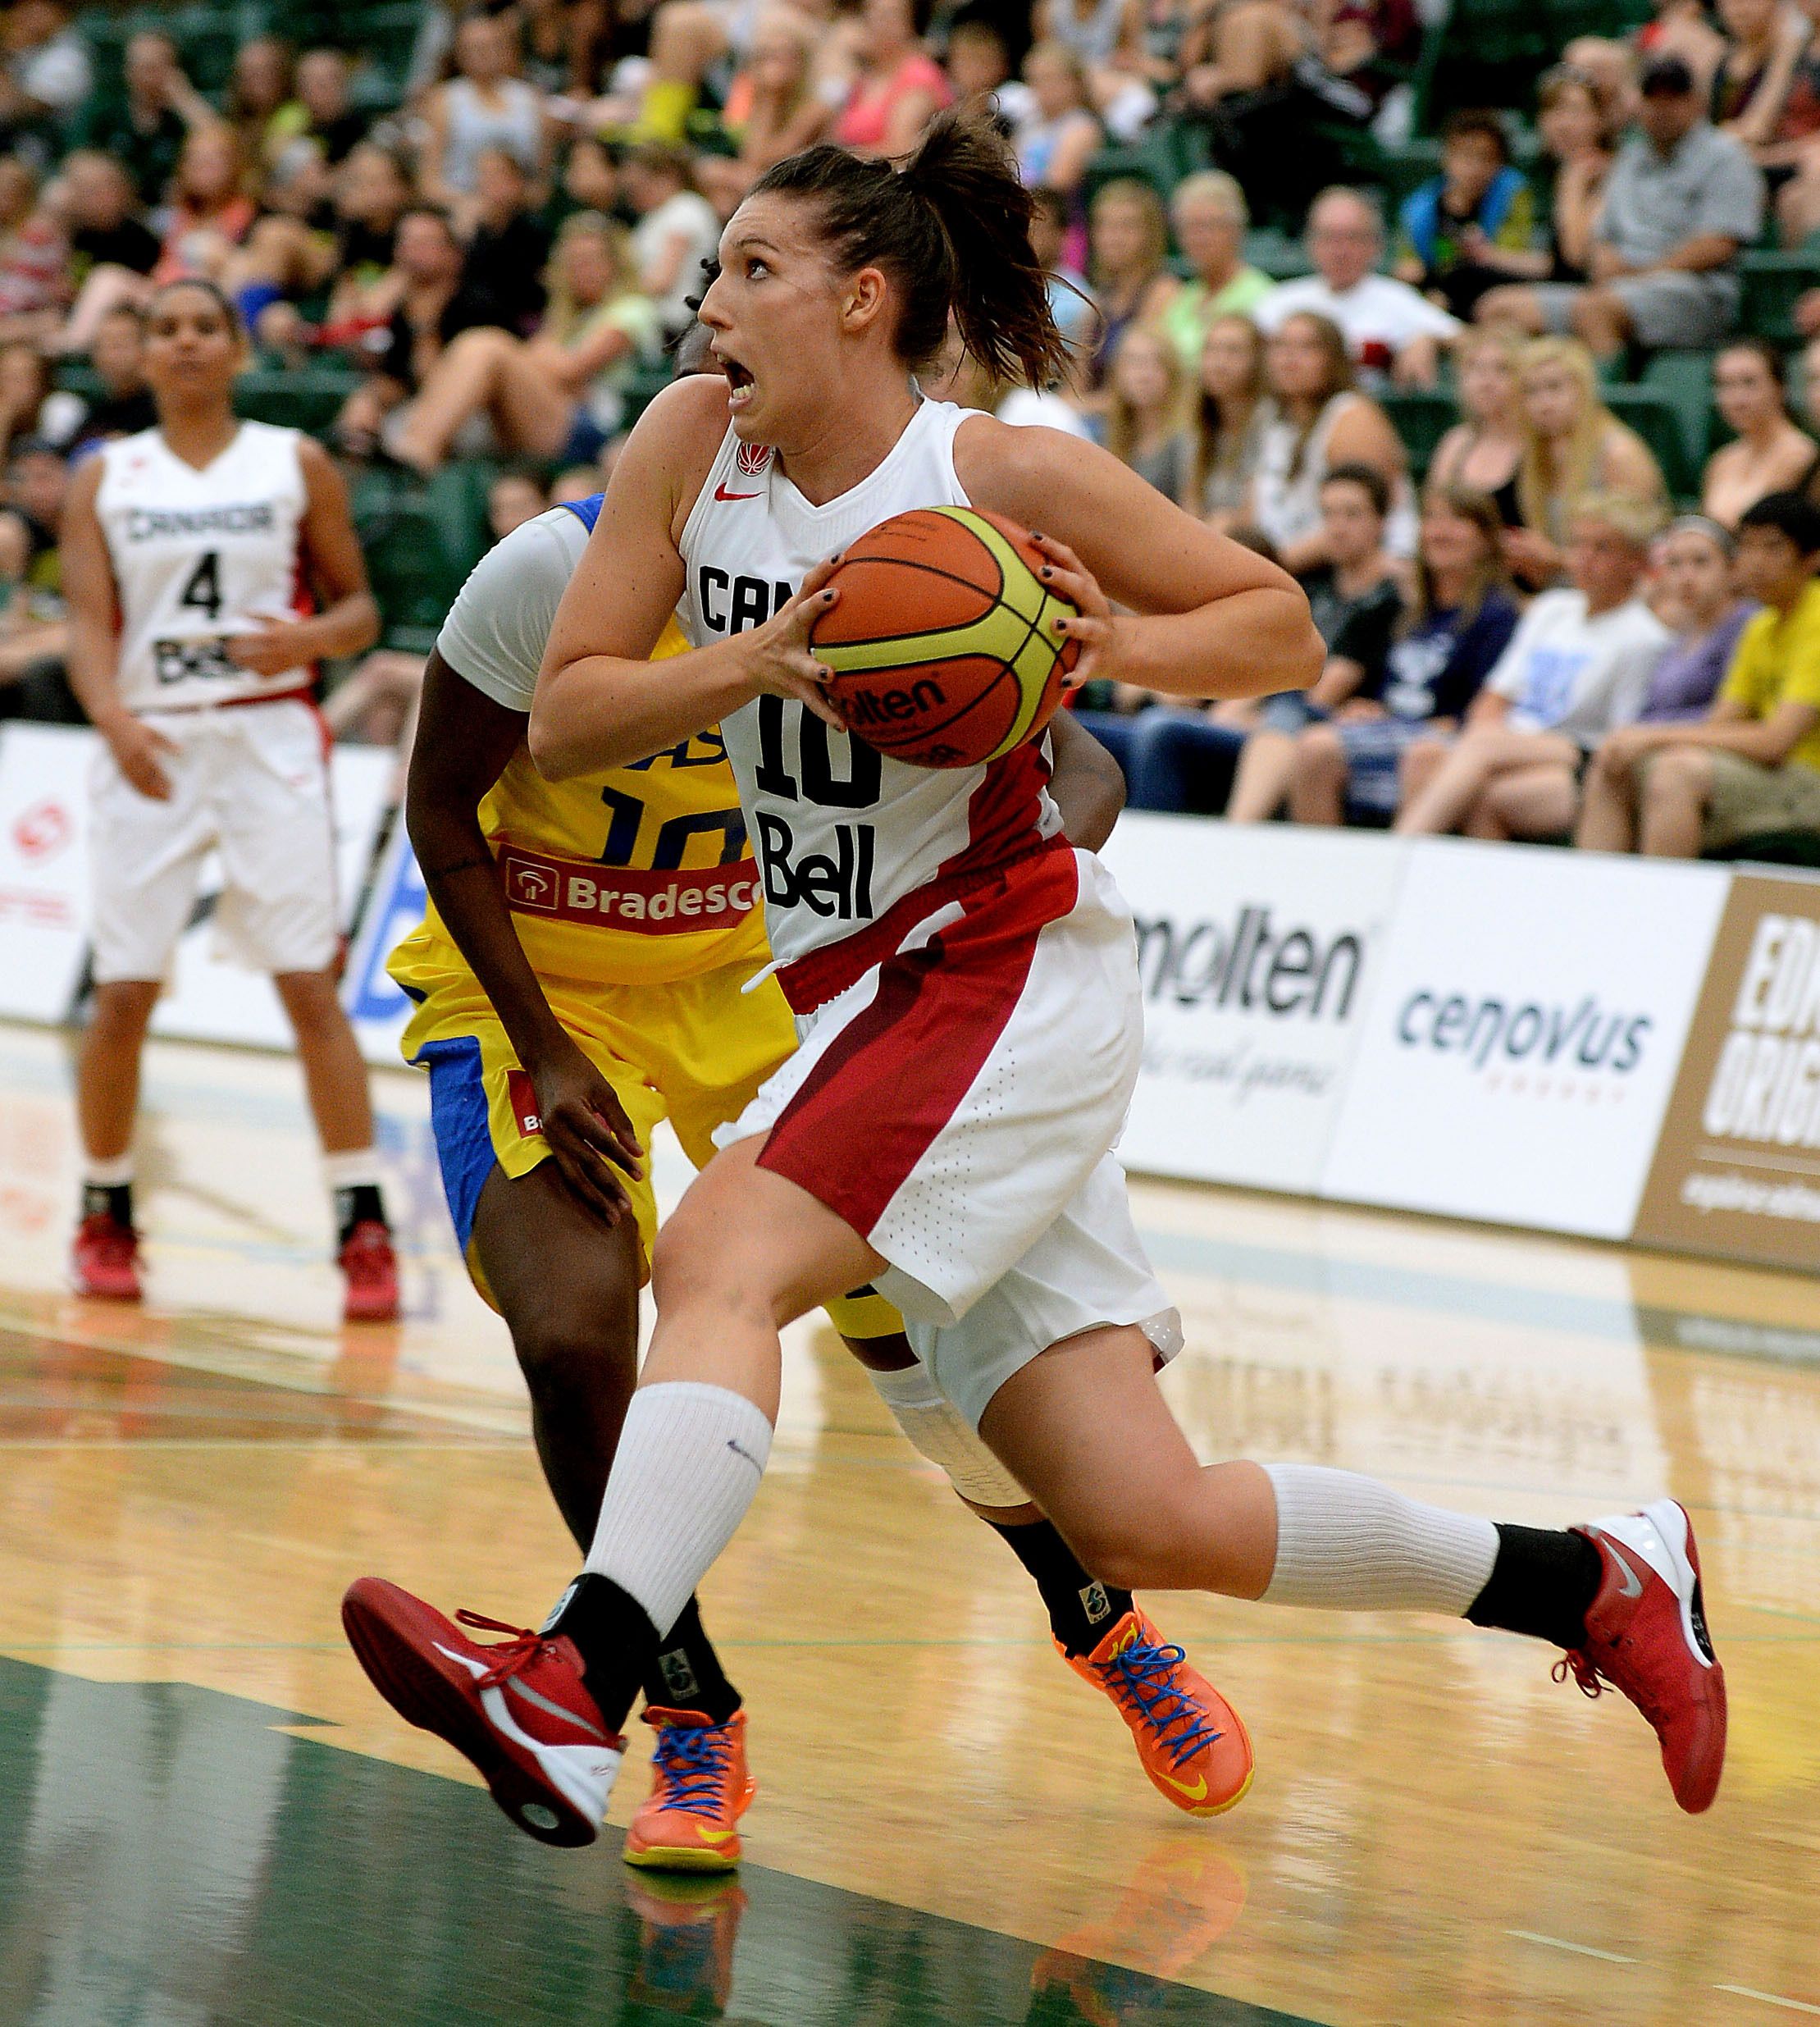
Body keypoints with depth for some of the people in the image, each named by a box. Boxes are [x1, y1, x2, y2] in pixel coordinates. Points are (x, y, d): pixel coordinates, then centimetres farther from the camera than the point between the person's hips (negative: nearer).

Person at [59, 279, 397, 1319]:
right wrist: (114, 718, -21)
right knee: (123, 993, 0)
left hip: (268, 740, -1)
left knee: (311, 985, -9)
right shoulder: (107, 478, 7)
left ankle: (365, 1228, -9)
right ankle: (107, 1214, 17)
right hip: (152, 748, 1)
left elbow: (360, 607, 8)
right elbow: (89, 624, -2)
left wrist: (310, 638, -15)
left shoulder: (297, 465, 5)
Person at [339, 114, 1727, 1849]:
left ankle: (572, 1692, -42)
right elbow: (561, 722, 0)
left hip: (1010, 974, -6)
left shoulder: (1009, 477, -9)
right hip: (861, 997, 6)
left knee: (717, 1261, -28)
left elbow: (1285, 629, 1)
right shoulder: (689, 444, 4)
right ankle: (1595, 1581, 18)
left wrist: (1111, 645, -18)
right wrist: (759, 658, -16)